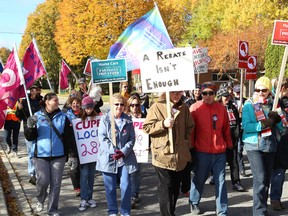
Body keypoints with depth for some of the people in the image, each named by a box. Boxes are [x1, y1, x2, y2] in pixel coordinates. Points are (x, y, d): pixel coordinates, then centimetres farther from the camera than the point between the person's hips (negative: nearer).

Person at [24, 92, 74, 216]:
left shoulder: (63, 117, 2)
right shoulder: (37, 116, 0)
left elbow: (69, 136, 3)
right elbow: (30, 137, 1)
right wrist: (30, 127, -19)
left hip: (58, 155, 1)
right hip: (41, 155, -1)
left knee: (55, 184, 4)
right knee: (43, 181, -8)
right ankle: (40, 200, 25)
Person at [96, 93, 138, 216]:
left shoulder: (128, 120, 6)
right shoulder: (105, 119, -1)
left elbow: (132, 138, 3)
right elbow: (102, 138, -8)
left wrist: (123, 151, -12)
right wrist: (113, 151, -18)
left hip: (125, 157, 2)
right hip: (108, 158, -1)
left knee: (126, 186, 1)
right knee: (110, 187, 6)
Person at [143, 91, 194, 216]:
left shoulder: (184, 108, 8)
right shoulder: (157, 107, -7)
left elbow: (189, 128, 16)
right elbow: (146, 127, -8)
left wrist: (187, 144, 6)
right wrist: (163, 124, -20)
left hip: (181, 155, 5)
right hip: (163, 155, -5)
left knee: (175, 188, 17)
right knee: (165, 189, -1)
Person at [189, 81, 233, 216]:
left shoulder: (221, 108, 4)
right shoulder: (195, 108, -4)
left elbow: (226, 130, 10)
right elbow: (190, 130, -2)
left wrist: (229, 148, 11)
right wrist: (191, 149, -3)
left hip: (220, 152, 2)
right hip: (201, 152, -2)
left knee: (221, 181, 5)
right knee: (199, 179, 12)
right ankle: (194, 203, 35)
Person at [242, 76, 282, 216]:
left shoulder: (273, 104, 6)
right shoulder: (249, 105, -4)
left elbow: (282, 126, 3)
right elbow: (246, 126, -15)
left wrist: (277, 119, -18)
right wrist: (265, 124, -24)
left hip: (270, 146, 5)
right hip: (254, 146, -4)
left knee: (266, 179, 13)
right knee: (260, 179, -12)